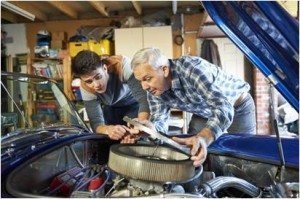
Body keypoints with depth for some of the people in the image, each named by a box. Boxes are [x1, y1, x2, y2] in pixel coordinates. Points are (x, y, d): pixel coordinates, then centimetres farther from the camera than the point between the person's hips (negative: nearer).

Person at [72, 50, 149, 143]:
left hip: (134, 103, -2)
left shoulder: (122, 65, -38)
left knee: (134, 141, -15)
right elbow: (96, 122, -28)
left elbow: (145, 99, -41)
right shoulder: (85, 87, -26)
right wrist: (108, 129, -53)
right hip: (111, 108, 3)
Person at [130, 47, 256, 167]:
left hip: (238, 106, -4)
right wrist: (151, 129, -46)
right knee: (190, 148, 3)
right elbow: (159, 120, -22)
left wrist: (203, 138, -67)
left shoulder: (191, 68, -41)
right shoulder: (154, 89, -20)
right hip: (204, 112, 5)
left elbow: (223, 107, -50)